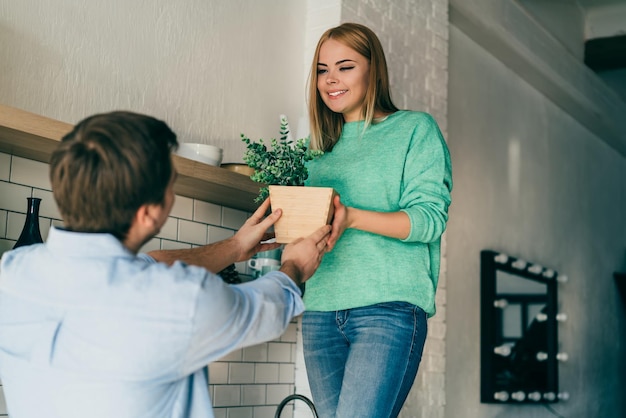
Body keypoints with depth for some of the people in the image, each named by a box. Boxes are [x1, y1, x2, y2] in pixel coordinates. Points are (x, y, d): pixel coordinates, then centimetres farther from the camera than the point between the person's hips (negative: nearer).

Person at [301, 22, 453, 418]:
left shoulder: (416, 129, 4)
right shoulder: (322, 147, 21)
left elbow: (431, 217, -7)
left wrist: (352, 218, -22)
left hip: (389, 308, -6)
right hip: (321, 311, 6)